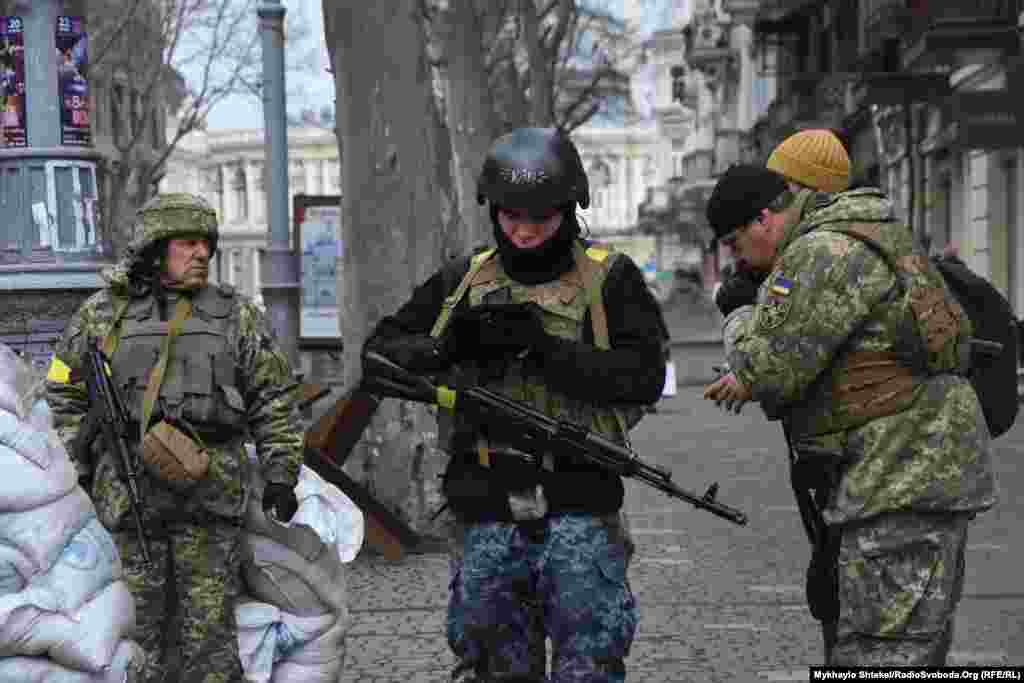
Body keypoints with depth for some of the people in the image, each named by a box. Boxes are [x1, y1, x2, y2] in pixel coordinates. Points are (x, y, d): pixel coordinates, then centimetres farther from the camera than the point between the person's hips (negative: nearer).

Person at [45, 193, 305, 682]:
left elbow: (273, 399, 9)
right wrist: (75, 471, 5)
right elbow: (65, 394, 12)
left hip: (210, 493, 0)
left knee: (208, 623, 0)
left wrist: (280, 474, 2)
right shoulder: (101, 315, 7)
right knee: (138, 622, 5)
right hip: (127, 490, 0)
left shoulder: (235, 315, 7)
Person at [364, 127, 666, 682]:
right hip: (487, 519, 3)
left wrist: (545, 347, -18)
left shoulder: (610, 279, 2)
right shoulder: (461, 282, 11)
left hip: (578, 516, -3)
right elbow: (380, 352, 10)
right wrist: (447, 347, -10)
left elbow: (644, 376, -10)